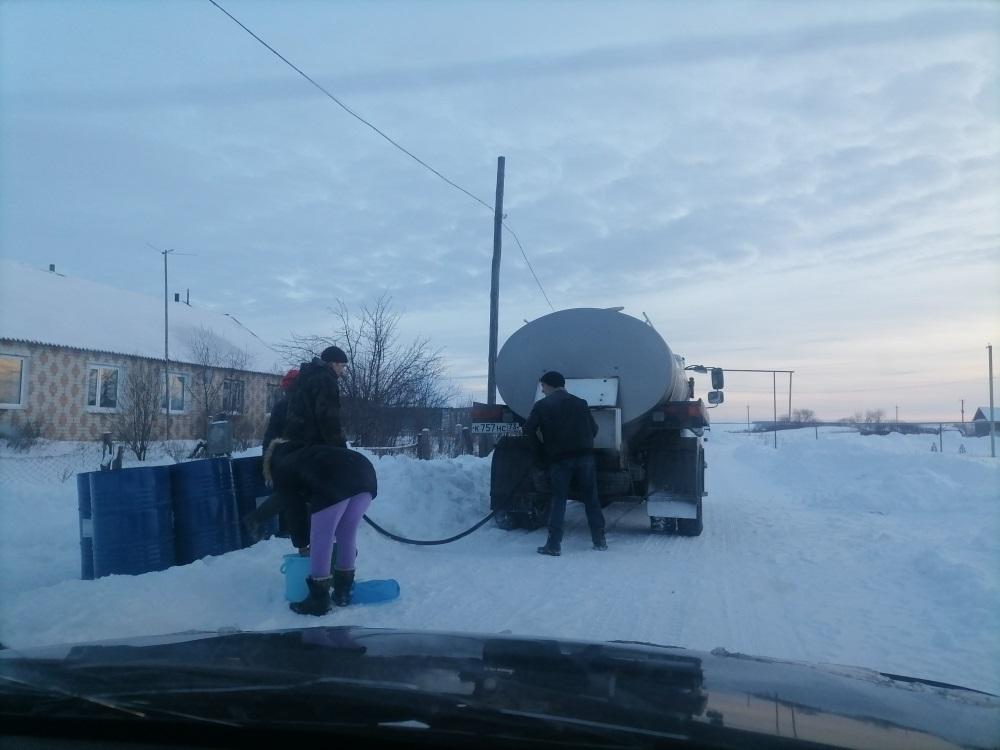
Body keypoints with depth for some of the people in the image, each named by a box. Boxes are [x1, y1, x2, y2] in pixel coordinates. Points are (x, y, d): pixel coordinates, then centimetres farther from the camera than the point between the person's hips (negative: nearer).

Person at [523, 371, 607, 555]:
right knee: (591, 499, 11)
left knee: (558, 500, 3)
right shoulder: (580, 403, 9)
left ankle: (554, 544, -3)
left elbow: (529, 429, -5)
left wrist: (541, 448, 7)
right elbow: (593, 429, 9)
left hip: (559, 459, -2)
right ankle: (599, 540, 14)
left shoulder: (542, 405, 1)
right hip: (584, 457, 2)